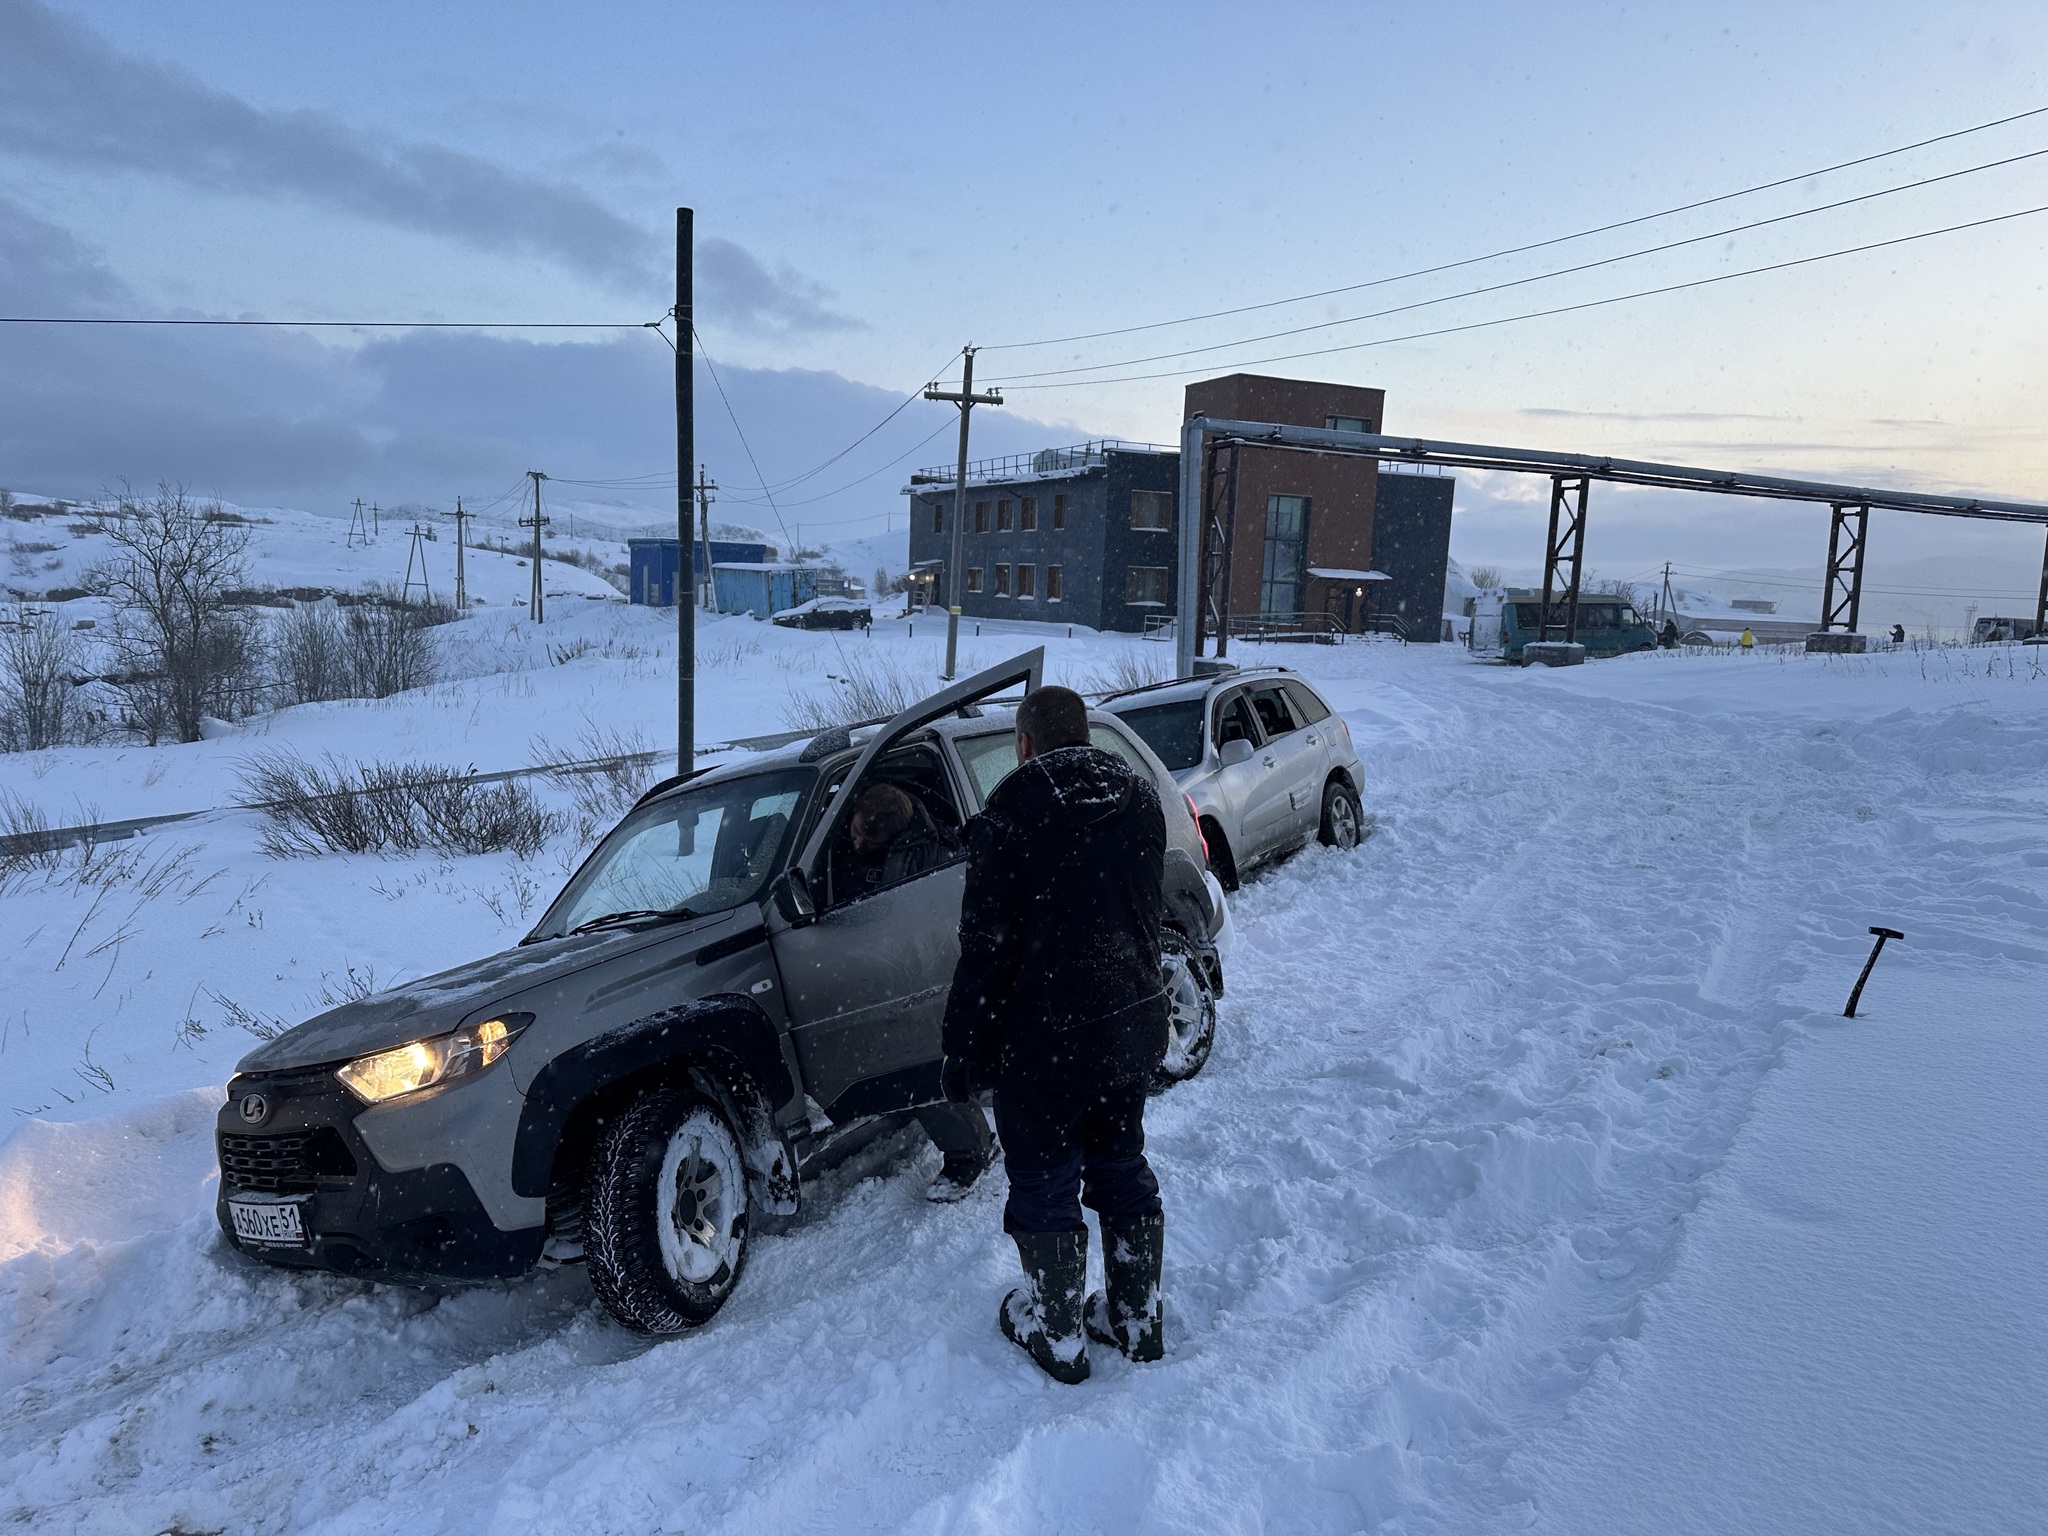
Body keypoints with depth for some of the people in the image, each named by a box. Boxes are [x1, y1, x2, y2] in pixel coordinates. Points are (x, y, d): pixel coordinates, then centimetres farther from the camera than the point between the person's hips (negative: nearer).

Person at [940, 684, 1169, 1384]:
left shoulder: (1010, 816, -18)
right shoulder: (1141, 799, 2)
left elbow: (986, 950, -17)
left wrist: (963, 1051, -9)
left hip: (1044, 1044, -6)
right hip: (1133, 1030, 7)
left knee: (1046, 1190, 10)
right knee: (1123, 1171, 21)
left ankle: (1057, 1336, 25)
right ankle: (1137, 1319, 34)